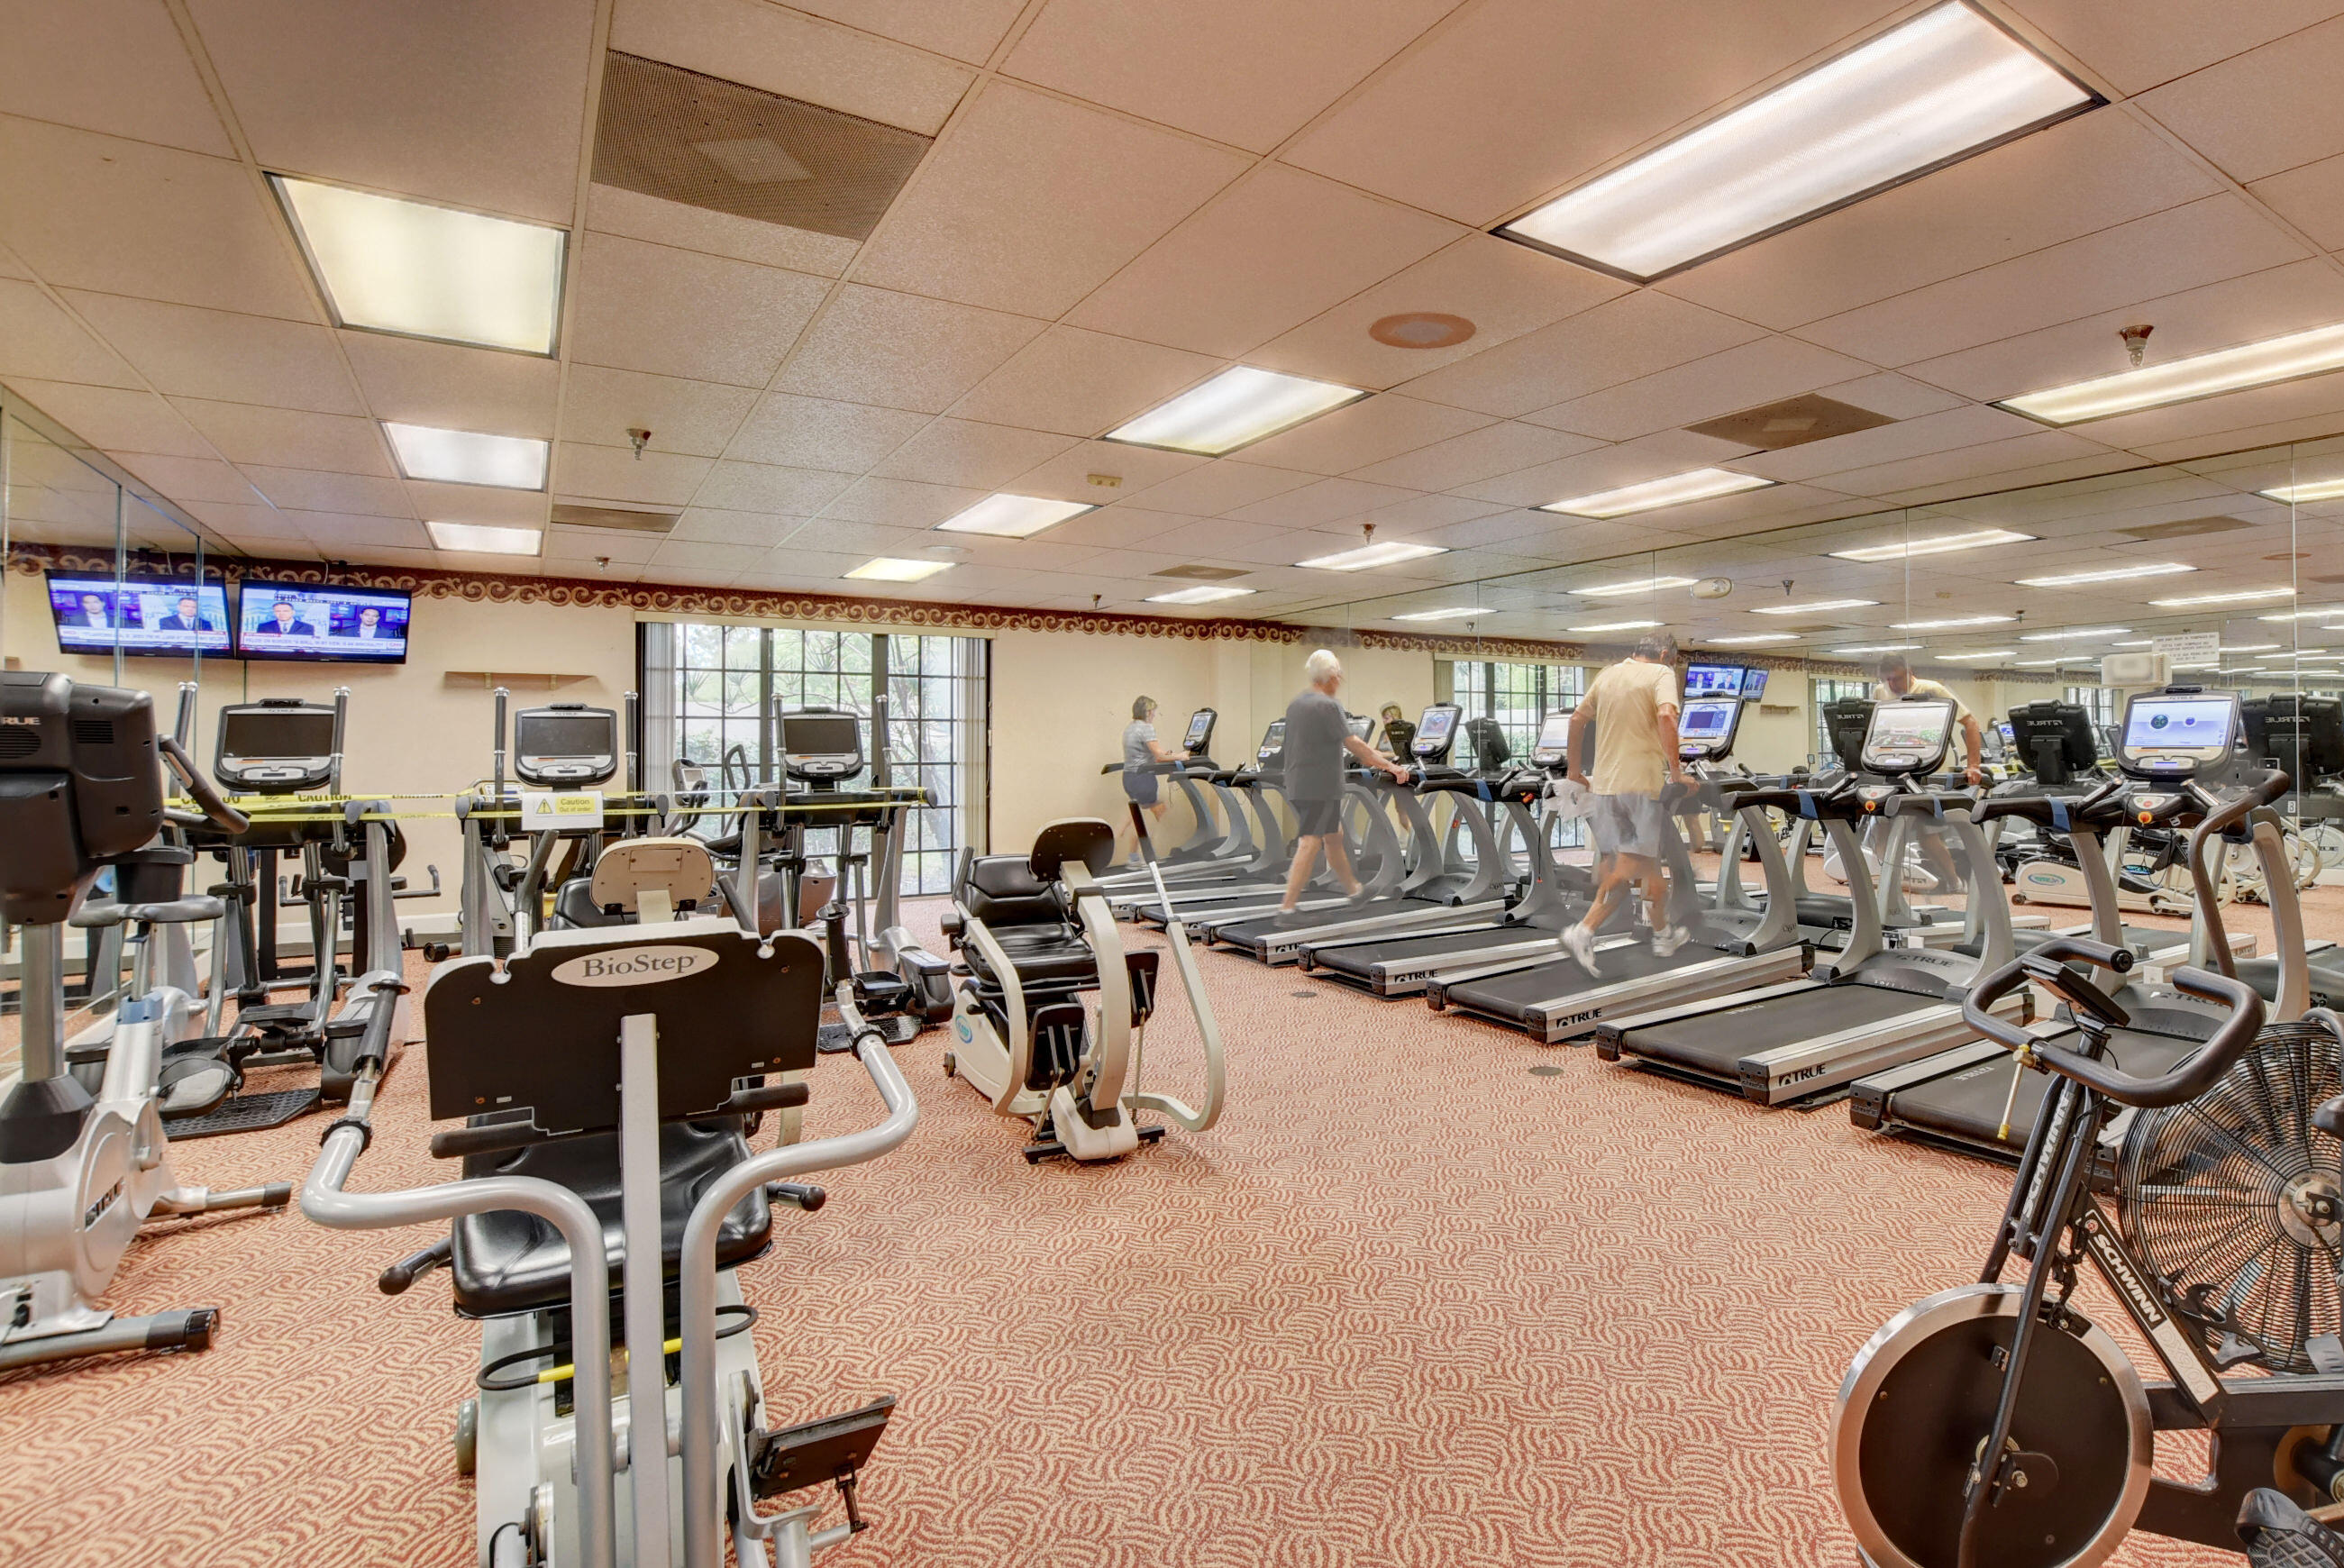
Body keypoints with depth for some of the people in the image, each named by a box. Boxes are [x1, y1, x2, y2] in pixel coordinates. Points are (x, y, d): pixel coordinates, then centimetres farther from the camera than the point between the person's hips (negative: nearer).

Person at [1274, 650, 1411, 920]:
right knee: (1310, 845, -8)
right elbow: (1352, 743, -16)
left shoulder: (1295, 704, 14)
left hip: (1297, 784, 9)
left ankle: (1355, 890, 35)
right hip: (1320, 787, -9)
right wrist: (1390, 766, -11)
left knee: (1334, 837, 21)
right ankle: (1286, 908, -11)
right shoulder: (1328, 706, -13)